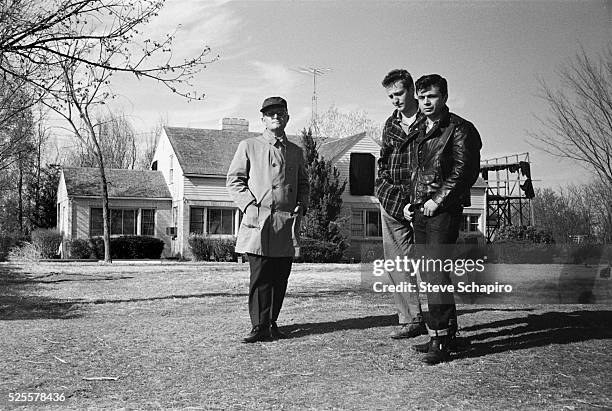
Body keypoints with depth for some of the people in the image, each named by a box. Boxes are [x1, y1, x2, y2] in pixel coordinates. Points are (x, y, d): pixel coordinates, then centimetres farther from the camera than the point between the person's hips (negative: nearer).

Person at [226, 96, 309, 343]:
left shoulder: (296, 152, 18)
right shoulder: (248, 147, 6)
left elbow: (303, 184, 25)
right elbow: (234, 181, 4)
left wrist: (301, 206, 7)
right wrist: (250, 205, -9)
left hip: (287, 224, 4)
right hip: (258, 223, -4)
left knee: (280, 278, 7)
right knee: (260, 278, -6)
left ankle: (272, 323, 20)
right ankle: (260, 327, 1)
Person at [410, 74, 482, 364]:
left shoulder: (458, 128, -4)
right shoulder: (421, 130, 19)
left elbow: (464, 170, -12)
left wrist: (438, 199, -14)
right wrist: (414, 202, 12)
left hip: (444, 209, -8)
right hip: (421, 210, 8)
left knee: (436, 272, -13)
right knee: (428, 274, 9)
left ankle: (441, 342, -8)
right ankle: (440, 332, 17)